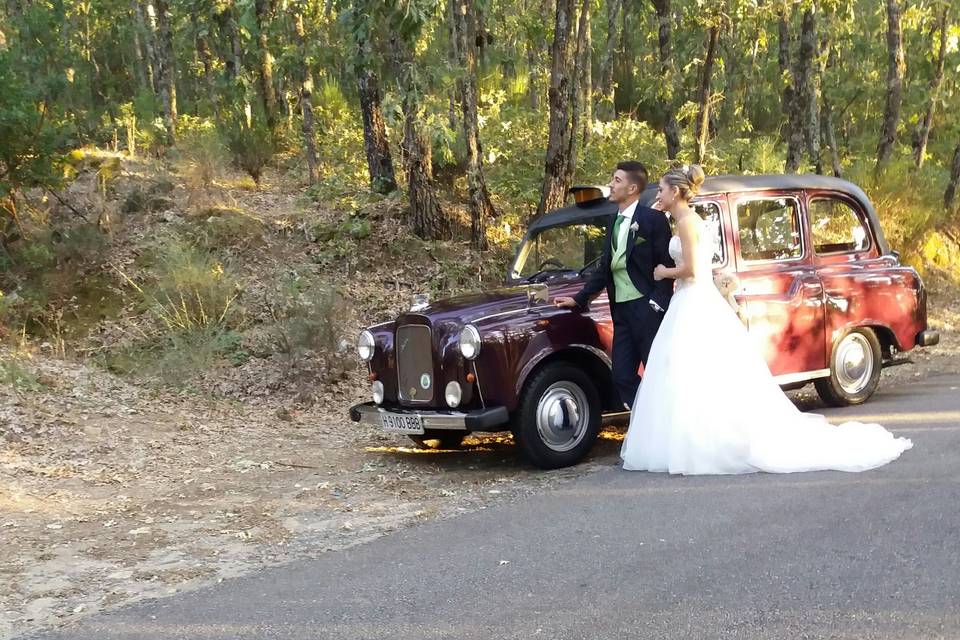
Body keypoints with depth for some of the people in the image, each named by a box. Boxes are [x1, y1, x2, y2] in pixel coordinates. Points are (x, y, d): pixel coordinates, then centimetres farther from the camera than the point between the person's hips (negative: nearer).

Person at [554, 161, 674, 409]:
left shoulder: (653, 219, -6)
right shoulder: (613, 223, 15)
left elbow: (666, 265, -9)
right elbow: (604, 268, 20)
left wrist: (657, 304, -16)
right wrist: (579, 299, 16)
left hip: (647, 308, -7)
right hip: (621, 311, 7)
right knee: (622, 376, 5)